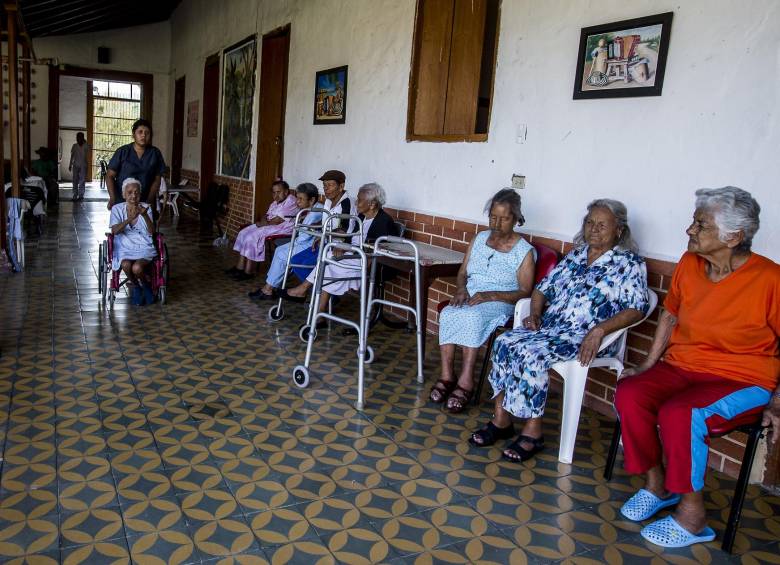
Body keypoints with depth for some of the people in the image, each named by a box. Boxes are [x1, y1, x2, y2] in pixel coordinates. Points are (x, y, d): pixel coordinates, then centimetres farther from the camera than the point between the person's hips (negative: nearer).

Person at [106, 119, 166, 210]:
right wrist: (112, 197, -14)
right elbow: (110, 176, 0)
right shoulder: (122, 152, -2)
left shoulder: (155, 153, 1)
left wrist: (149, 200, -9)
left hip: (145, 202, 1)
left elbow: (157, 179, 3)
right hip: (121, 201, -1)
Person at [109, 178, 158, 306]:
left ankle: (146, 286, 4)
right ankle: (135, 287, 0)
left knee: (137, 268, -31)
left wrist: (145, 215, -27)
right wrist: (130, 218, -27)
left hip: (144, 247, 0)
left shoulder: (146, 208, 5)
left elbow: (151, 231, -9)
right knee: (126, 265, -32)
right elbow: (115, 231, -12)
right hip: (124, 248, 1)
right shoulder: (117, 209, 4)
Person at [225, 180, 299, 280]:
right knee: (244, 233, -1)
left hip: (283, 228, -10)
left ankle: (248, 271, -16)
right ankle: (240, 267, -2)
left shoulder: (291, 202, -15)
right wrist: (264, 220, -6)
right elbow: (268, 215, 18)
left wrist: (264, 223, -9)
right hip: (269, 225, 10)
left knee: (253, 237, -23)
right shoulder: (276, 202, 16)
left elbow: (278, 220, -20)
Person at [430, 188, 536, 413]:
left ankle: (466, 381, -32)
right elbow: (462, 272, 16)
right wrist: (462, 289, -8)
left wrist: (489, 295, -20)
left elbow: (524, 292, -8)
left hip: (499, 302, -4)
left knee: (473, 316, -36)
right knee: (447, 315, -29)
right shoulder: (480, 238, 12)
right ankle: (447, 375, -25)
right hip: (469, 297, 5)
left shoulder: (525, 251, -3)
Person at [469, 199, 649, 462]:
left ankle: (533, 432, -16)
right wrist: (535, 314, -1)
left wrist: (599, 330, -23)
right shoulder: (575, 255, 18)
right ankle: (501, 419, -10)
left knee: (532, 355, -30)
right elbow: (544, 288, 19)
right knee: (504, 343, -19)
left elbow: (636, 308, -10)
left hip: (584, 338, -6)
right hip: (548, 327, 6)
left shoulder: (629, 262, 0)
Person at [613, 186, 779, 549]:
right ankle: (656, 484, 1)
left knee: (678, 414, -32)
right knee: (629, 394, -21)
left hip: (742, 379, -5)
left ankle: (691, 515, -9)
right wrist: (647, 365, 11)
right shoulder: (689, 265, 1)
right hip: (681, 366, 6)